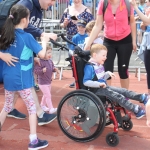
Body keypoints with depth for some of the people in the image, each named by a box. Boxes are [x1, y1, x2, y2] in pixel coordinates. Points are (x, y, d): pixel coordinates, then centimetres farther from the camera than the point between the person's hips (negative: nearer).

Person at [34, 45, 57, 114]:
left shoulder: (50, 61, 2)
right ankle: (51, 109, -1)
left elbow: (52, 68, 15)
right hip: (42, 82, -8)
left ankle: (42, 106, 39)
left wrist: (54, 69, -7)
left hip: (48, 81, 9)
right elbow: (36, 71, -26)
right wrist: (42, 70, -41)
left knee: (46, 95, 21)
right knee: (48, 95, -7)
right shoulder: (40, 62, -23)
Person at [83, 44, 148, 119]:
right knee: (118, 96, -19)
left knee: (123, 91, 1)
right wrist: (99, 84, -29)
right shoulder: (89, 67, -20)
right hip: (96, 90, -9)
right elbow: (86, 82, -27)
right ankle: (136, 110, -20)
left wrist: (107, 74, 3)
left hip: (104, 87, 9)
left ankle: (142, 97, 2)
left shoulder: (100, 65, 11)